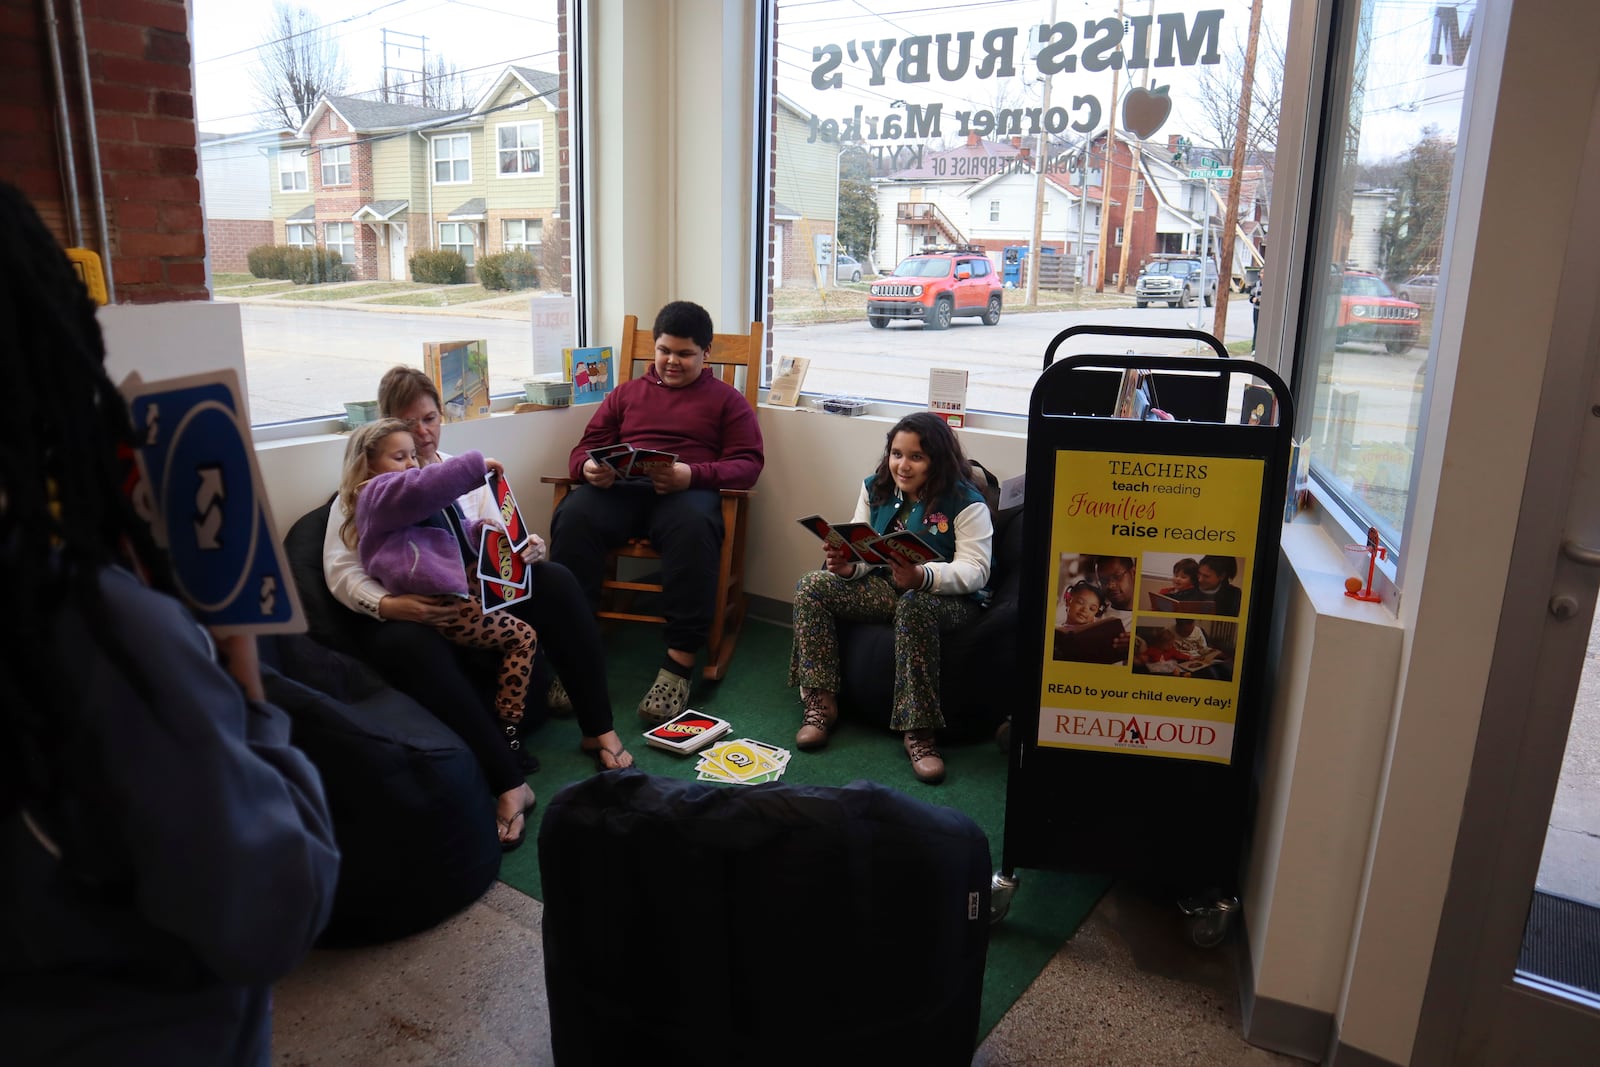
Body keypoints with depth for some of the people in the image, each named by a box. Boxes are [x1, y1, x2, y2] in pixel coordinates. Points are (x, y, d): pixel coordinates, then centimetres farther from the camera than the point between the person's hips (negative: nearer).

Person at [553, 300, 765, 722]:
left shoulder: (725, 399, 21)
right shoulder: (626, 393, 30)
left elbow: (748, 463, 7)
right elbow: (584, 449, 23)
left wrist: (692, 474, -13)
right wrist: (589, 468, -5)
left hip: (687, 492, -2)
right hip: (618, 489, 3)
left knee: (693, 526, -40)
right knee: (573, 515, -32)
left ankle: (679, 664, -38)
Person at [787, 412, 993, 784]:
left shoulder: (965, 502, -11)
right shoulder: (876, 488, 8)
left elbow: (975, 570, -18)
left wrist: (922, 577, -38)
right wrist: (847, 564, -20)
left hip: (951, 597, -6)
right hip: (888, 586, 6)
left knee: (914, 606, -41)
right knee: (813, 587, -13)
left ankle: (919, 732, -32)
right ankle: (821, 703, -12)